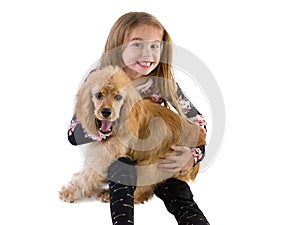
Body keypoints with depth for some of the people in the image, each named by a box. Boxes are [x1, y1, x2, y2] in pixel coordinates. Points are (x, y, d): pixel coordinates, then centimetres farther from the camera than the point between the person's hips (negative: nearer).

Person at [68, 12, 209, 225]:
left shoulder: (163, 83, -10)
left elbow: (197, 122, -5)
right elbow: (74, 133, -19)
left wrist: (193, 155, -26)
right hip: (110, 156, -1)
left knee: (179, 194, -27)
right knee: (122, 167, -35)